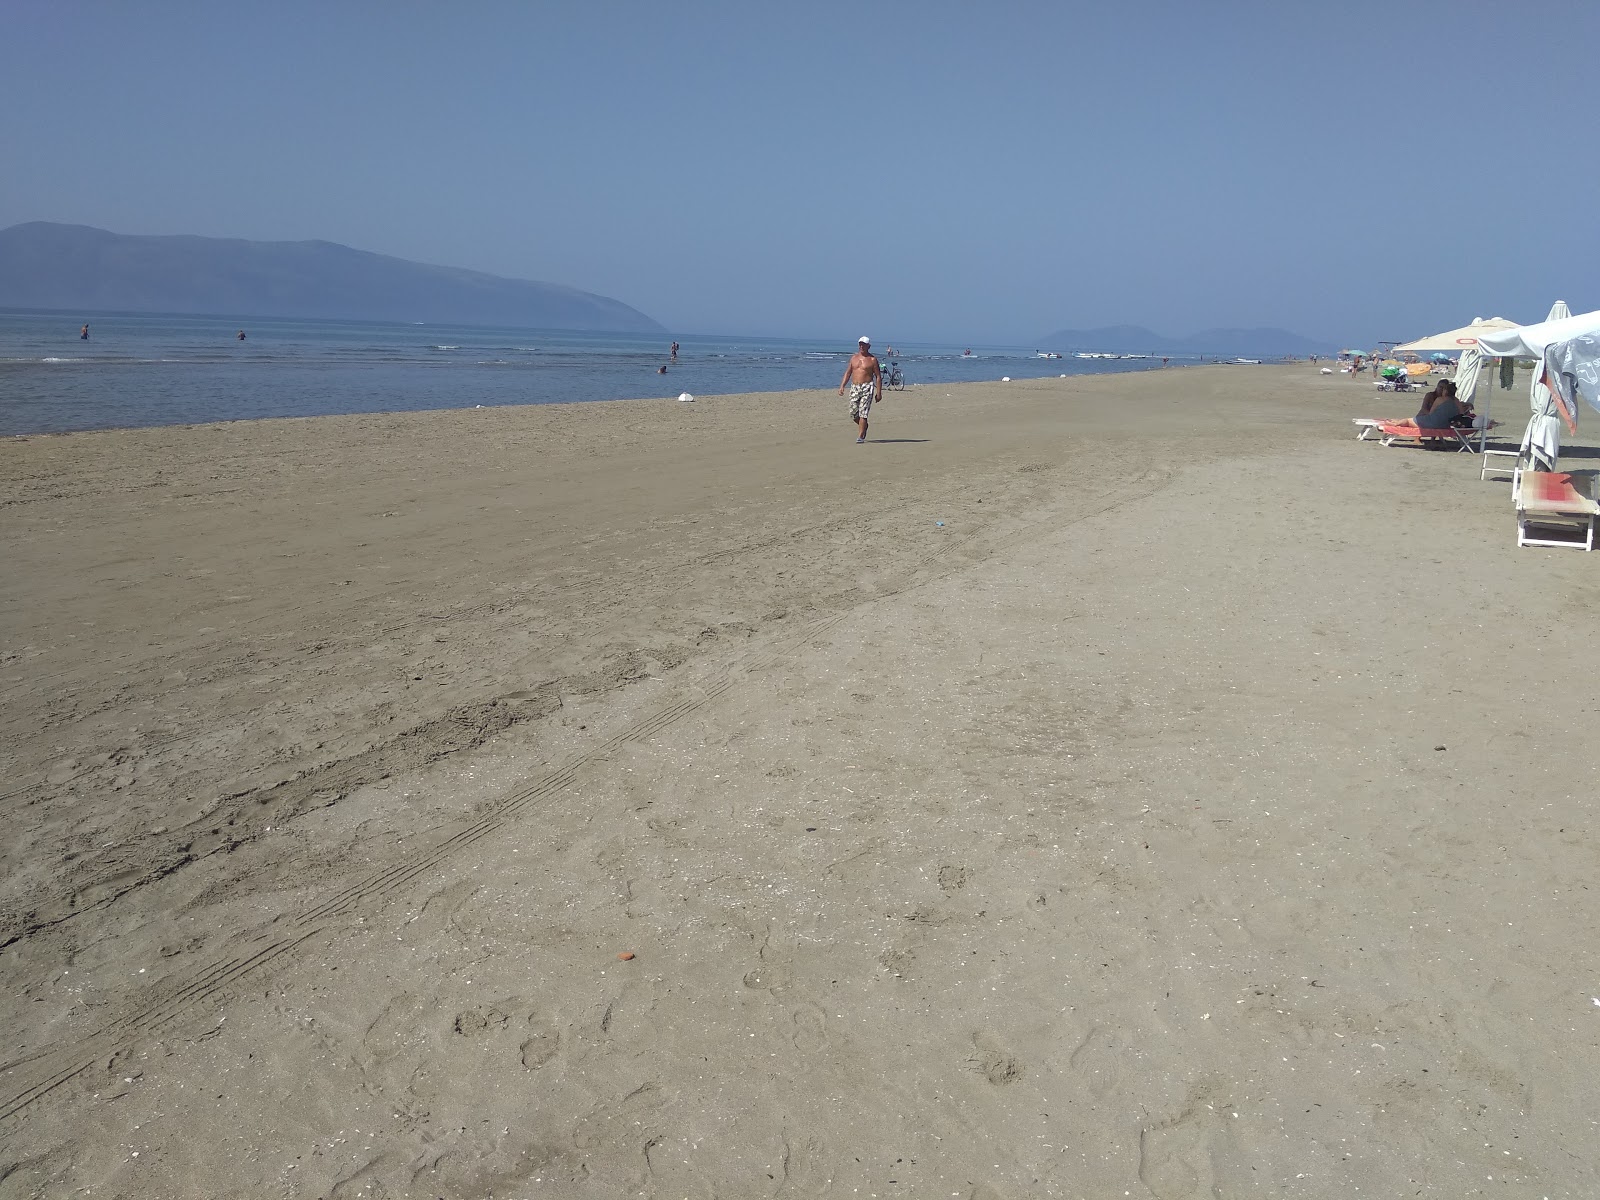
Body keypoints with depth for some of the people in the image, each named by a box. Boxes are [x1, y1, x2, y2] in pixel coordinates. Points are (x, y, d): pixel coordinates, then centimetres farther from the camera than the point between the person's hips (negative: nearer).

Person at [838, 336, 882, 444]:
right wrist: (842, 386, 6)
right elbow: (848, 373, 17)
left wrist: (879, 392, -6)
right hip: (854, 387, 5)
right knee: (853, 413, 4)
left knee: (863, 413, -12)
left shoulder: (872, 359, 0)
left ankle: (860, 436, -9)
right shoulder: (854, 357, 13)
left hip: (867, 387, -5)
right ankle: (863, 426, 33)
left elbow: (878, 376, 0)